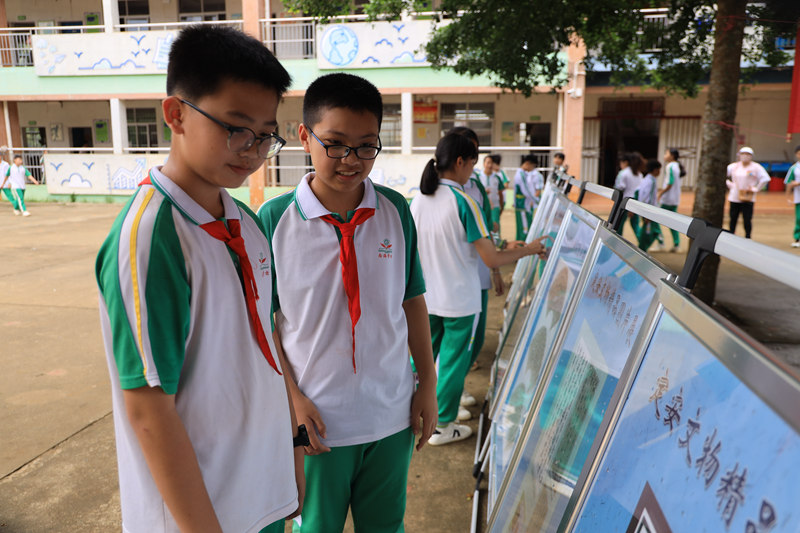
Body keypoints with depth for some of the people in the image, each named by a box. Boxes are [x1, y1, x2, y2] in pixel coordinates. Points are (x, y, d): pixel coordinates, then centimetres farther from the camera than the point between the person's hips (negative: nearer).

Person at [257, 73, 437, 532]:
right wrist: (292, 397, -12)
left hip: (392, 414, 3)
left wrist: (428, 384, 5)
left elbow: (412, 300, 4)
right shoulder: (275, 219, -12)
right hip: (318, 421, -2)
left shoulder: (395, 211, -4)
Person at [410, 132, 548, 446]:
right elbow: (492, 260, -18)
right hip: (460, 302, -6)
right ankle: (443, 427, 22)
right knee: (453, 363, 9)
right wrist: (529, 250, -3)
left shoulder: (418, 200, 1)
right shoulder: (462, 202, -18)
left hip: (425, 299, 6)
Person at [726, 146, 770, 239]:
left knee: (747, 220, -4)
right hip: (734, 197, 3)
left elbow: (765, 178, -2)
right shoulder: (733, 166, 8)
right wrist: (729, 184, 8)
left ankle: (747, 239, 5)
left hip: (748, 199, -3)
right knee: (733, 219, 7)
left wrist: (756, 188, -5)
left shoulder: (756, 167, -1)